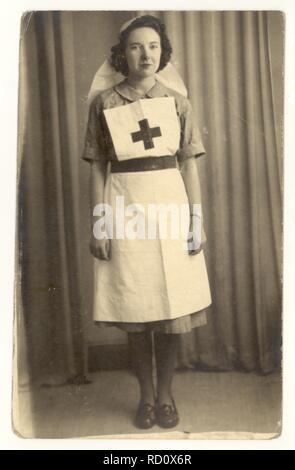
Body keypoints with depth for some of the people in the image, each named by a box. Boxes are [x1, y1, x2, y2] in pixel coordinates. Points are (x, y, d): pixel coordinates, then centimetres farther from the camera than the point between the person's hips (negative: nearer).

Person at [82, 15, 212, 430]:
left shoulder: (177, 100, 7)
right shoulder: (103, 102, 4)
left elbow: (189, 163, 5)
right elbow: (98, 167, 2)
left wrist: (197, 217, -1)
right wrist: (99, 223, -5)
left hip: (169, 203, 1)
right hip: (125, 207, -1)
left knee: (172, 303, 4)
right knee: (134, 306, 5)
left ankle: (166, 394, 22)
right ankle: (146, 395, 23)